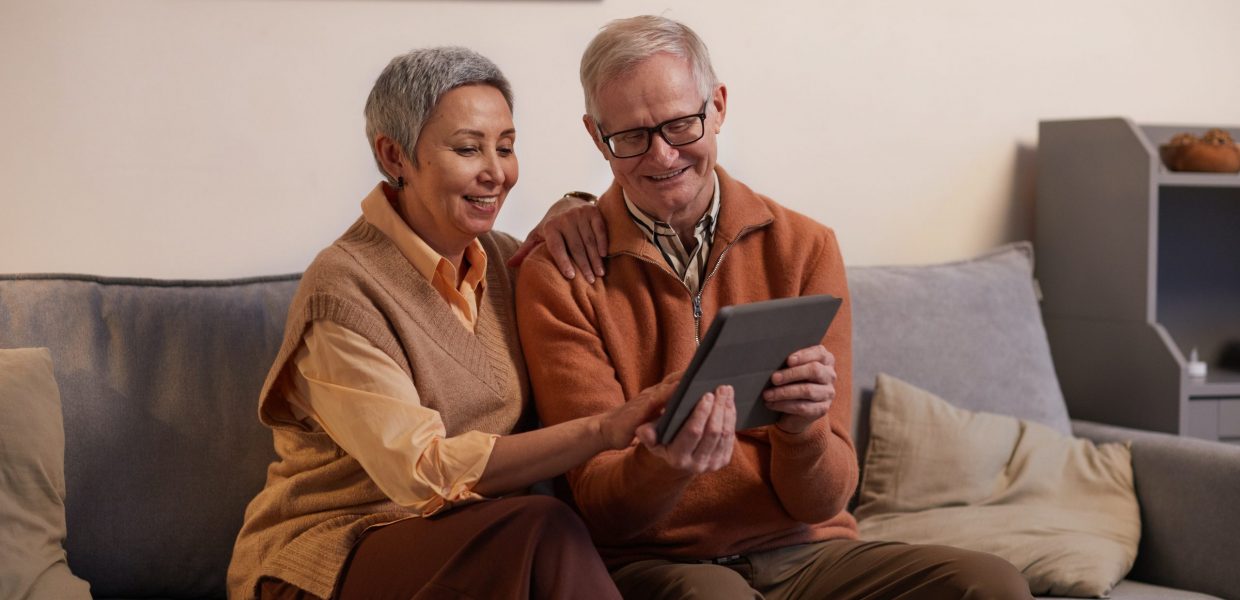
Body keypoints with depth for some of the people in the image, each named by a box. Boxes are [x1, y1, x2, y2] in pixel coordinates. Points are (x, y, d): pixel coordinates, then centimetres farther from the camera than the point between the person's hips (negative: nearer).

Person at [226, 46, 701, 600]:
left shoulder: (504, 258, 7)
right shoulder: (342, 289, -15)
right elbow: (422, 471, -23)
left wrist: (566, 214, 5)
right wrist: (605, 430, -32)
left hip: (469, 543, 6)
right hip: (332, 555, -6)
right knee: (544, 529, -32)